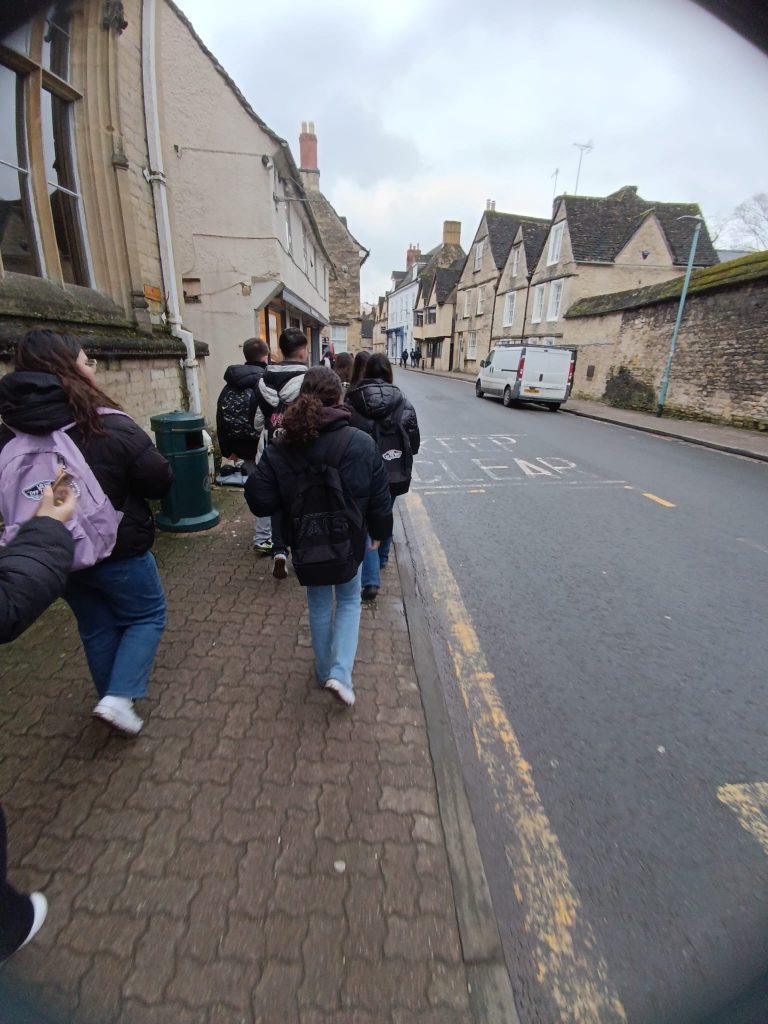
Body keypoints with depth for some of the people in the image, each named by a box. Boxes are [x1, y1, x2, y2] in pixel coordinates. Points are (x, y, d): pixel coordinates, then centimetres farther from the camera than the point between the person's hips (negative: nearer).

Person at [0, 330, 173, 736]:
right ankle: (119, 697, 4)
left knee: (96, 628, 22)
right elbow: (160, 481, -14)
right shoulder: (111, 426, -21)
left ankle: (113, 700, 38)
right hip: (118, 549, -5)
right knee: (147, 615, 15)